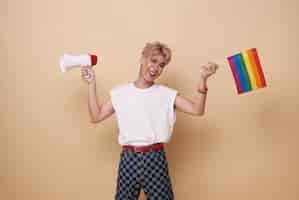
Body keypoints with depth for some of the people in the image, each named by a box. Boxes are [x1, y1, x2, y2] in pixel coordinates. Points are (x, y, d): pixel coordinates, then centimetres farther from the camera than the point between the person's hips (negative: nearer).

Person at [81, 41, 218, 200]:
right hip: (128, 158, 1)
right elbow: (96, 117, 4)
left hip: (155, 158, -1)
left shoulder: (167, 94, 1)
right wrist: (91, 84, 2)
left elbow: (197, 110, -8)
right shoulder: (120, 93, 6)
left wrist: (202, 79, -20)